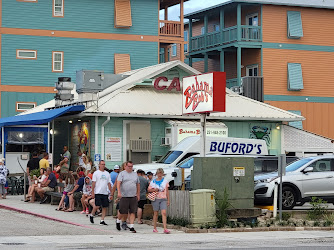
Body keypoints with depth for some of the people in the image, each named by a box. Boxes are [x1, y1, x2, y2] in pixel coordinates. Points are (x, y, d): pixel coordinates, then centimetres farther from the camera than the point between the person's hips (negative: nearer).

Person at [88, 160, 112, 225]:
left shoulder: (107, 173, 13)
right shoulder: (96, 173, 1)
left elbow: (109, 184, 14)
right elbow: (93, 183, -2)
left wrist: (111, 193, 9)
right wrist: (92, 192, -9)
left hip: (105, 193, 4)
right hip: (98, 192, -4)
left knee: (105, 207, 0)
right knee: (97, 205, -11)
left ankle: (102, 220, 6)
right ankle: (91, 215, 15)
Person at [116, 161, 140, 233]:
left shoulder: (135, 174, 17)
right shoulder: (122, 174, 2)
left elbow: (138, 185, 22)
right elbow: (118, 183, -9)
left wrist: (138, 194, 16)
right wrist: (119, 192, -22)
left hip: (133, 196, 4)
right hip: (124, 196, -4)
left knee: (133, 212, -3)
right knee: (123, 212, 0)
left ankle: (131, 227, 0)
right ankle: (118, 220, 29)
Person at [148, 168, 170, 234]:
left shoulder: (165, 181, 10)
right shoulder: (153, 182, 8)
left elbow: (167, 191, 13)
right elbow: (149, 190, 10)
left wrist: (168, 200, 10)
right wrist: (154, 189, -10)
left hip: (163, 199, 0)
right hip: (155, 199, 0)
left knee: (164, 213, -13)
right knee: (155, 213, 5)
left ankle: (165, 228, -18)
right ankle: (154, 228, 14)